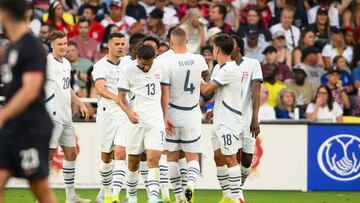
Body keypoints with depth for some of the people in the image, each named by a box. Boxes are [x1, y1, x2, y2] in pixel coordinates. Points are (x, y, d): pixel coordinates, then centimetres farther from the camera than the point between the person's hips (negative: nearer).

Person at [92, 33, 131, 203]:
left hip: (126, 113, 2)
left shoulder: (127, 63, 9)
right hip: (107, 112, -2)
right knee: (106, 156, 9)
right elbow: (100, 88, -24)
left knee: (120, 154, -12)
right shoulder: (100, 65, -7)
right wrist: (114, 97, -42)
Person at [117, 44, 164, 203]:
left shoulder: (158, 67, 3)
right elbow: (120, 97, -4)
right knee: (133, 162, 7)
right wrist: (129, 112, -22)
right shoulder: (128, 70, -6)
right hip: (136, 120, -1)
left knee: (153, 159, -14)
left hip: (155, 120, 1)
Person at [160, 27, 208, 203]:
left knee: (172, 157, 11)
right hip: (193, 114, 2)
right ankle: (191, 183, -21)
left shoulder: (167, 63, -14)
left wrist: (165, 117, -10)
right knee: (192, 157, 7)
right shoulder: (198, 60, -3)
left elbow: (165, 93, -15)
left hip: (173, 115, -2)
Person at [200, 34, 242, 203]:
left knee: (230, 158, -10)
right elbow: (209, 93, 16)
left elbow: (206, 90, -16)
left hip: (229, 121, -10)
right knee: (218, 157, 11)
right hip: (219, 120, 10)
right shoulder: (218, 68, 14)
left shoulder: (230, 70, -17)